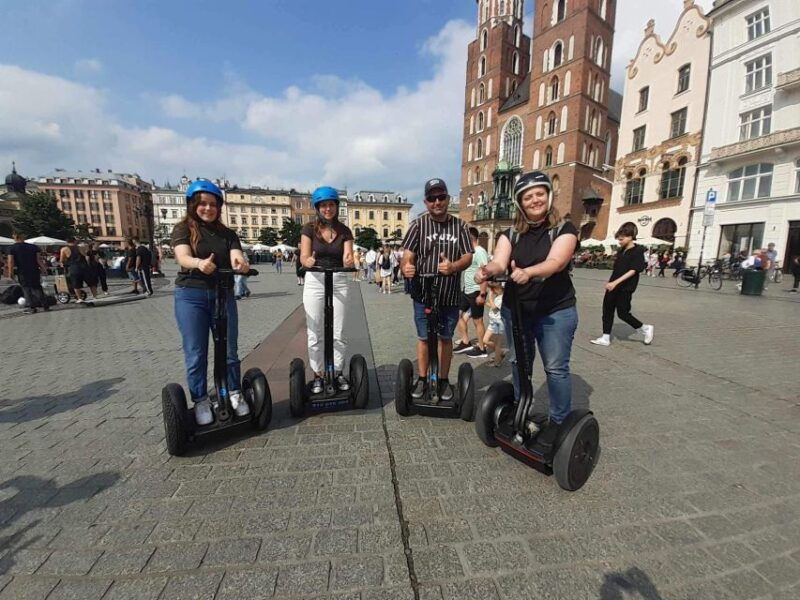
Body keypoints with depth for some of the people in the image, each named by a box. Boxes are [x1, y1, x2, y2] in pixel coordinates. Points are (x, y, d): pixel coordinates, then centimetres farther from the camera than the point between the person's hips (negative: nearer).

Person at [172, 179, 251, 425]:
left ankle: (235, 394, 21)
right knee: (196, 353, 3)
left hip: (223, 295, 3)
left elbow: (236, 256, -8)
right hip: (191, 296, -2)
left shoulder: (227, 234, 9)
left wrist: (241, 263, -34)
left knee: (229, 349, 7)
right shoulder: (183, 229, 1)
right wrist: (199, 263, -41)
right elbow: (183, 257, -17)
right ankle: (200, 401, 17)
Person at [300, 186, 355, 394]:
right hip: (314, 281, -1)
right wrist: (308, 261, -33)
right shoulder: (309, 228, -1)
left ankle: (338, 372, 21)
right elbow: (304, 256, -9)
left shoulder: (344, 231, 3)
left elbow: (347, 257, -7)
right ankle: (318, 375, 18)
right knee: (315, 333, 3)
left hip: (339, 282, 1)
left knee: (338, 333, 5)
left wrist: (349, 261, -31)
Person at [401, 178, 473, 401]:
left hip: (450, 296, 2)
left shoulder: (459, 225, 4)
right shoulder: (418, 224, -2)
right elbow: (408, 254, -10)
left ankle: (443, 380, 29)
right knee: (423, 338, 11)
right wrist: (406, 267, -34)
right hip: (423, 294, -1)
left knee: (445, 338, 13)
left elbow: (468, 256, -1)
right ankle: (422, 379, 27)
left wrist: (454, 266, -24)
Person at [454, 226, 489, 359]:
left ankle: (481, 349, 16)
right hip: (466, 291, 9)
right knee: (459, 315, 13)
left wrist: (482, 294, -25)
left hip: (476, 292, -9)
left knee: (477, 321, 2)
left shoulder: (480, 251, -17)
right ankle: (465, 343, 24)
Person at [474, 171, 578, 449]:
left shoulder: (564, 229, -6)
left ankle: (559, 421, 24)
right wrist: (487, 270, -38)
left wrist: (527, 272, -44)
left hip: (556, 312, -3)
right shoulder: (511, 233, 3)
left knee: (556, 368, 4)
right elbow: (500, 261, -15)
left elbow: (556, 262, -24)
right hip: (515, 309, 4)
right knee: (520, 363, 17)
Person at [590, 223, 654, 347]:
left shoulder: (638, 251, -11)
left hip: (625, 288, -7)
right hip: (613, 287, 7)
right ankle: (605, 338, 11)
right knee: (607, 310, 5)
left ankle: (646, 329, 24)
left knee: (623, 313, -1)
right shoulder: (621, 251, 11)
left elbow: (633, 270, -19)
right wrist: (610, 282, 17)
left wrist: (616, 282, -26)